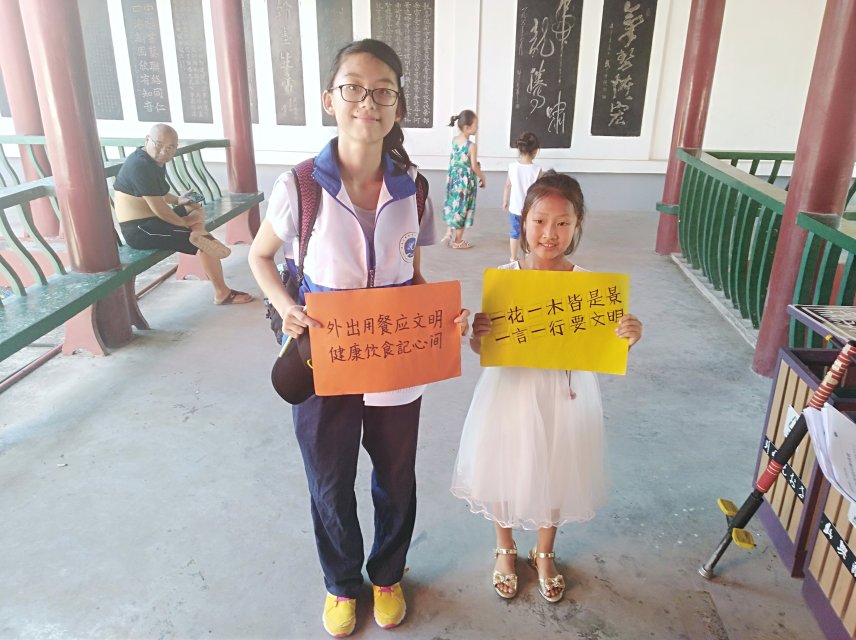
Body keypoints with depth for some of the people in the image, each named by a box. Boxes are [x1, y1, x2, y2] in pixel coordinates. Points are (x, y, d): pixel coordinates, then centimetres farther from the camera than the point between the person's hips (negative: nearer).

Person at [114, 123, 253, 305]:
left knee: (196, 208, 22)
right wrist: (184, 222, -9)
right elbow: (158, 209, -24)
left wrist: (177, 200, 11)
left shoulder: (154, 160, 9)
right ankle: (222, 293, -6)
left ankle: (198, 235, -2)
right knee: (206, 243, -13)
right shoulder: (141, 166, -22)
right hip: (140, 229, -11)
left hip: (150, 219, 11)